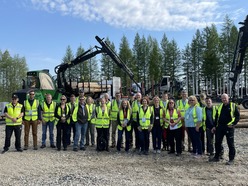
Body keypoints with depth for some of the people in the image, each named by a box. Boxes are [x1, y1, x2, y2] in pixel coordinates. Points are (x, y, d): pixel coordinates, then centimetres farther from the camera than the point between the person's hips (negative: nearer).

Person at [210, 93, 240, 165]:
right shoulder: (220, 106, 12)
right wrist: (215, 126, 12)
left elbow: (238, 115, -4)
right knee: (217, 142, 10)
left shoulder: (233, 105, -2)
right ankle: (216, 157, 23)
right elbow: (216, 117, 16)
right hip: (220, 127, 5)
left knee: (230, 144, 2)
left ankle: (231, 159, 12)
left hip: (229, 127, -5)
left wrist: (233, 124, -14)